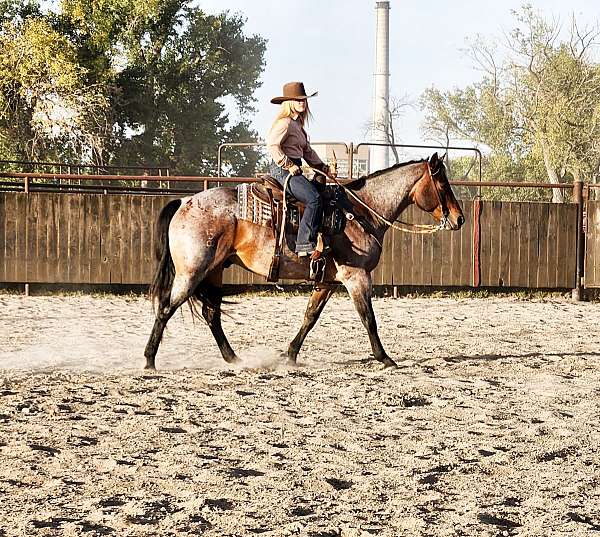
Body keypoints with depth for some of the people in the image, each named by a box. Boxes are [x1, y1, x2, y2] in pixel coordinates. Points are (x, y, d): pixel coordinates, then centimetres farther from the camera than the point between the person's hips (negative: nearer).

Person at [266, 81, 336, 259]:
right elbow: (272, 144, -22)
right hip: (282, 170, -11)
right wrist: (288, 165, -20)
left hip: (293, 169, 11)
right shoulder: (285, 122, -9)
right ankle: (305, 245, -30)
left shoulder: (298, 123, 22)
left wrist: (322, 167, 22)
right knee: (314, 199, -24)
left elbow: (307, 150, 29)